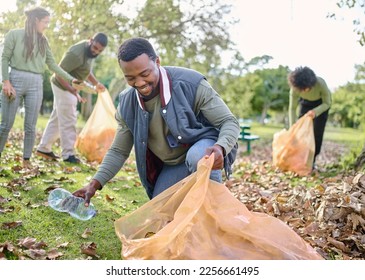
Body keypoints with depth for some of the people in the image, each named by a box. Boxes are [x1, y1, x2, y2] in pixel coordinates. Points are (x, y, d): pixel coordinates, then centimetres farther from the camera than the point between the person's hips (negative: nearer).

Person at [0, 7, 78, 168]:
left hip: (36, 84, 4)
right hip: (15, 80, -3)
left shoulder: (43, 40, 13)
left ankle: (26, 160, 14)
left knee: (30, 126, 4)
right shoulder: (14, 34, 1)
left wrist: (70, 79, 8)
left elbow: (52, 64, 14)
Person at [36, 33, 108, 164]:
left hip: (71, 87, 10)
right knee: (68, 121, -5)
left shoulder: (89, 50, 1)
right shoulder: (77, 53, -29)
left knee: (57, 118, 16)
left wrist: (96, 83, 10)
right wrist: (73, 91, -37)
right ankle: (68, 154, 4)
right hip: (64, 87, -10)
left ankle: (44, 148, 25)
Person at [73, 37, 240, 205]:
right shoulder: (127, 104, -11)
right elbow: (118, 151, 0)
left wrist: (220, 148, -43)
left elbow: (229, 122, -20)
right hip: (171, 166, 5)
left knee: (198, 157, -38)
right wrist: (95, 184, -14)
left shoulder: (191, 84, -25)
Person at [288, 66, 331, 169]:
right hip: (306, 103, 2)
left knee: (317, 132, -8)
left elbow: (327, 103, -26)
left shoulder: (320, 83, -40)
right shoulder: (295, 88, -33)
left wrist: (315, 111, -46)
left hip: (321, 103, -2)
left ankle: (312, 161, 0)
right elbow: (292, 108, -23)